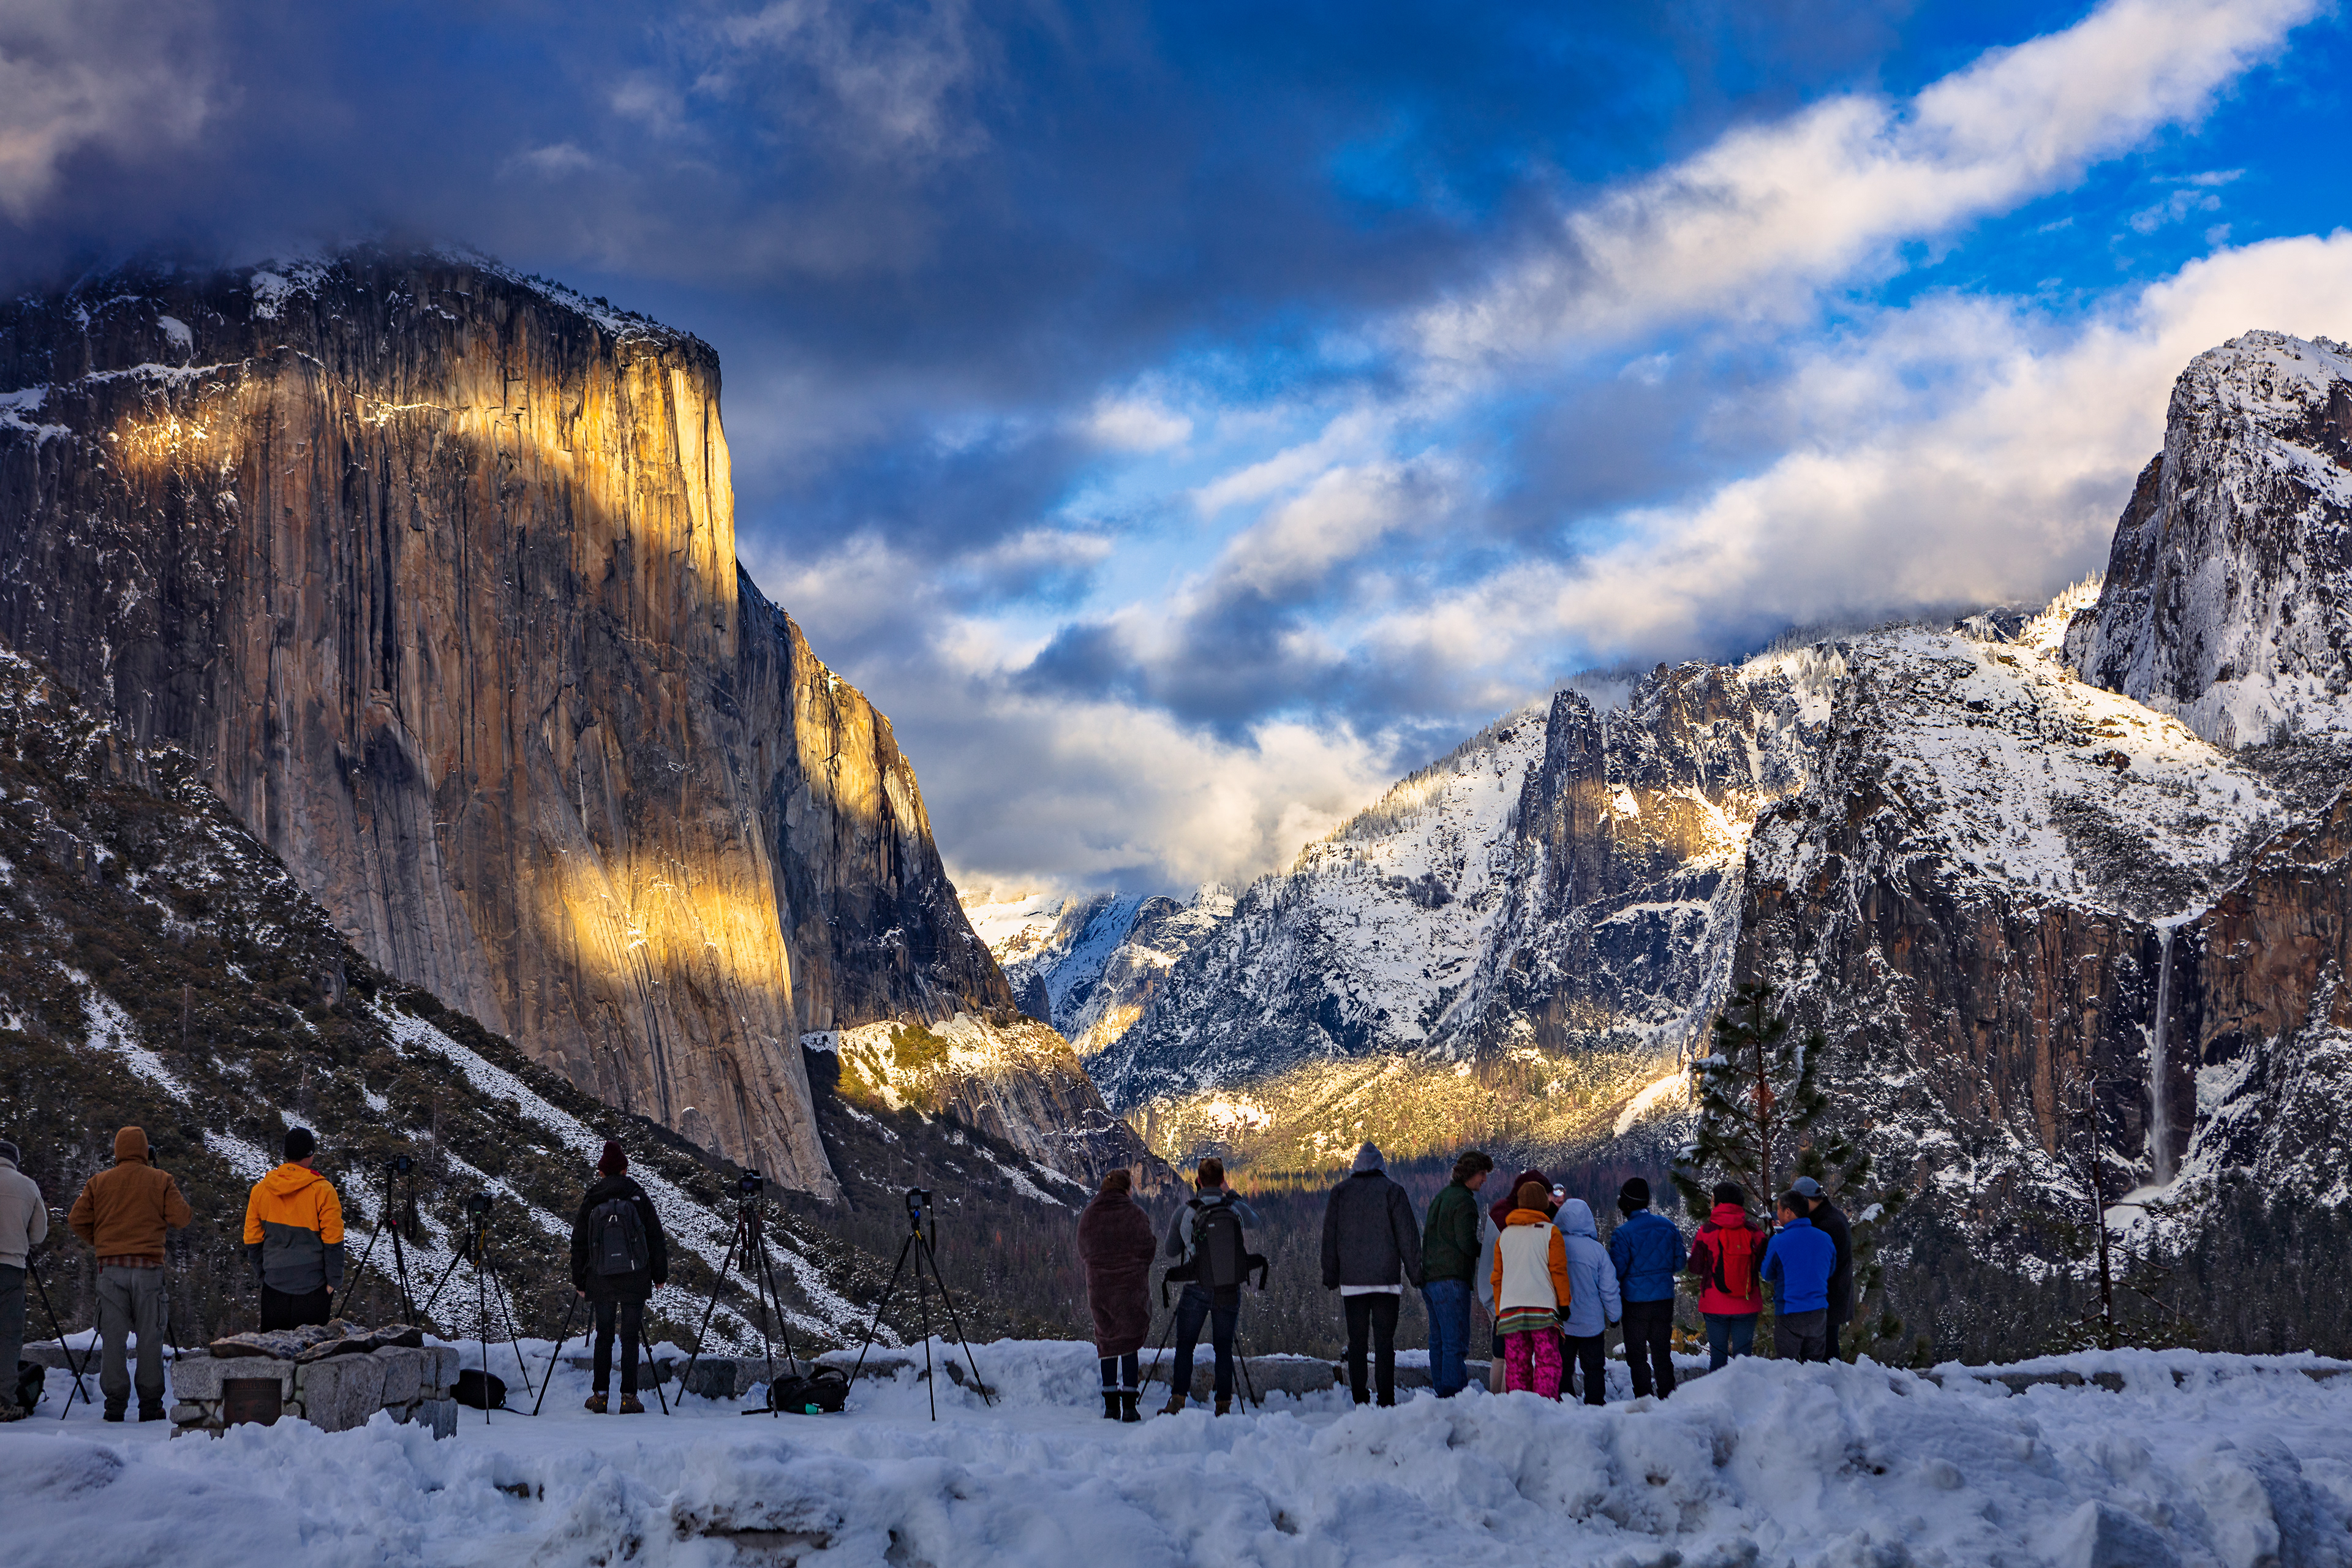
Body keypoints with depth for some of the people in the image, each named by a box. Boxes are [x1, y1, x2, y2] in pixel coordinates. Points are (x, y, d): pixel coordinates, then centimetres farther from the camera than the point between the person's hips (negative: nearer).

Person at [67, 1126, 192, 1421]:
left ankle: (115, 1403, 0)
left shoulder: (99, 1182, 8)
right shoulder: (161, 1180, 3)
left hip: (111, 1266, 2)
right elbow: (180, 1217, -5)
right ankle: (150, 1403, 1)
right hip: (148, 1266, -1)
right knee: (149, 1336, 2)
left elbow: (77, 1220, 5)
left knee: (113, 1337, 3)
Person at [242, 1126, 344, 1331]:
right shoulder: (322, 1191, -10)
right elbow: (333, 1241, -9)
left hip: (274, 1283, 4)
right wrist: (333, 1281, -2)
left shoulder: (260, 1189, 3)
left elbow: (252, 1239, 9)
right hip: (313, 1284, -4)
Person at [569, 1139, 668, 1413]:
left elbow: (579, 1244, 6)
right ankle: (629, 1397, 0)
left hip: (601, 1282, 1)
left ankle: (600, 1396, 11)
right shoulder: (638, 1198, -2)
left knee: (603, 1337, 11)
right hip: (634, 1282, -1)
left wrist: (579, 1282, 15)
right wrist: (660, 1275, 11)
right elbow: (656, 1239, 2)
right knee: (631, 1337, 2)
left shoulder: (590, 1203, 1)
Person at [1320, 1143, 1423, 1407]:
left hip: (1352, 1280, 2)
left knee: (1356, 1341, 6)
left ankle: (1359, 1398, 4)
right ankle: (1386, 1399, -6)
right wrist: (1415, 1274, 4)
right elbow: (1408, 1236, -2)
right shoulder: (1392, 1191, -1)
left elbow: (1329, 1237, 9)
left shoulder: (1339, 1192, 7)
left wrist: (1331, 1277, 14)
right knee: (1385, 1341, -1)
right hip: (1386, 1279, -2)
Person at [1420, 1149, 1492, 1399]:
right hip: (1451, 1280, -9)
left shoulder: (1440, 1197, 19)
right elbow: (1467, 1243, -18)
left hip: (1430, 1277, 9)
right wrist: (1493, 1252, -2)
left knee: (1438, 1341, 12)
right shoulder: (1464, 1201, -11)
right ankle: (1455, 1394, -12)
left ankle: (1442, 1392, 14)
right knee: (1456, 1343, -9)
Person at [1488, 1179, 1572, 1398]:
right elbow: (1558, 1270, -3)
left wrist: (1498, 1312, 21)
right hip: (1543, 1306, -4)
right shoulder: (1550, 1231, 2)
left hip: (1510, 1309, 4)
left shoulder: (1505, 1235, 16)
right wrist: (1564, 1302, 3)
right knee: (1547, 1361, -4)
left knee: (1516, 1364, 5)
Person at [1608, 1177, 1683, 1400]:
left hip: (1635, 1301, -5)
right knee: (1662, 1352, 13)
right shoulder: (1669, 1227, 3)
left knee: (1637, 1355, 4)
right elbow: (1679, 1261, 10)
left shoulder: (1623, 1233, -14)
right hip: (1665, 1298, 5)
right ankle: (1667, 1397, 13)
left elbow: (1617, 1270, -13)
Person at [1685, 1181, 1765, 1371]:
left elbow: (1695, 1268, -4)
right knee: (1743, 1354, 6)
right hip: (1746, 1306, 1)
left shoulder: (1706, 1231, -7)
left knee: (1717, 1354, 7)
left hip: (1715, 1305, -1)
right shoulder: (1753, 1231, -2)